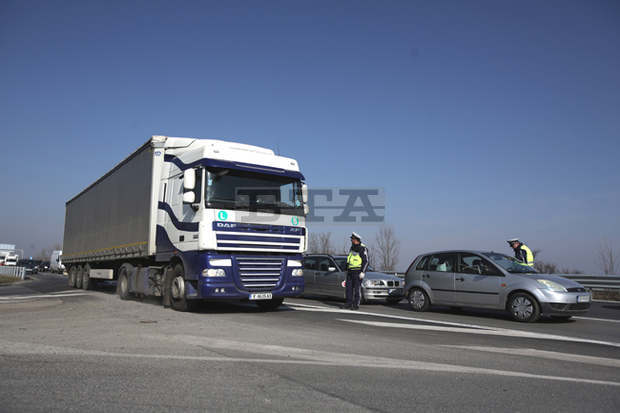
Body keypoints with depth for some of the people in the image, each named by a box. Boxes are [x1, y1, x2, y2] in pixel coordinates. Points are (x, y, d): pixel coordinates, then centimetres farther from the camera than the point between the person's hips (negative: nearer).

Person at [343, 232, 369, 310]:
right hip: (350, 271, 7)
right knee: (349, 287, 4)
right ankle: (349, 303, 10)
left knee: (357, 288, -5)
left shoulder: (362, 249, -9)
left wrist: (362, 272, -18)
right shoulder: (352, 248, 16)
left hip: (358, 271, -7)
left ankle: (356, 305, 0)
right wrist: (347, 270, 20)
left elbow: (365, 261, -12)